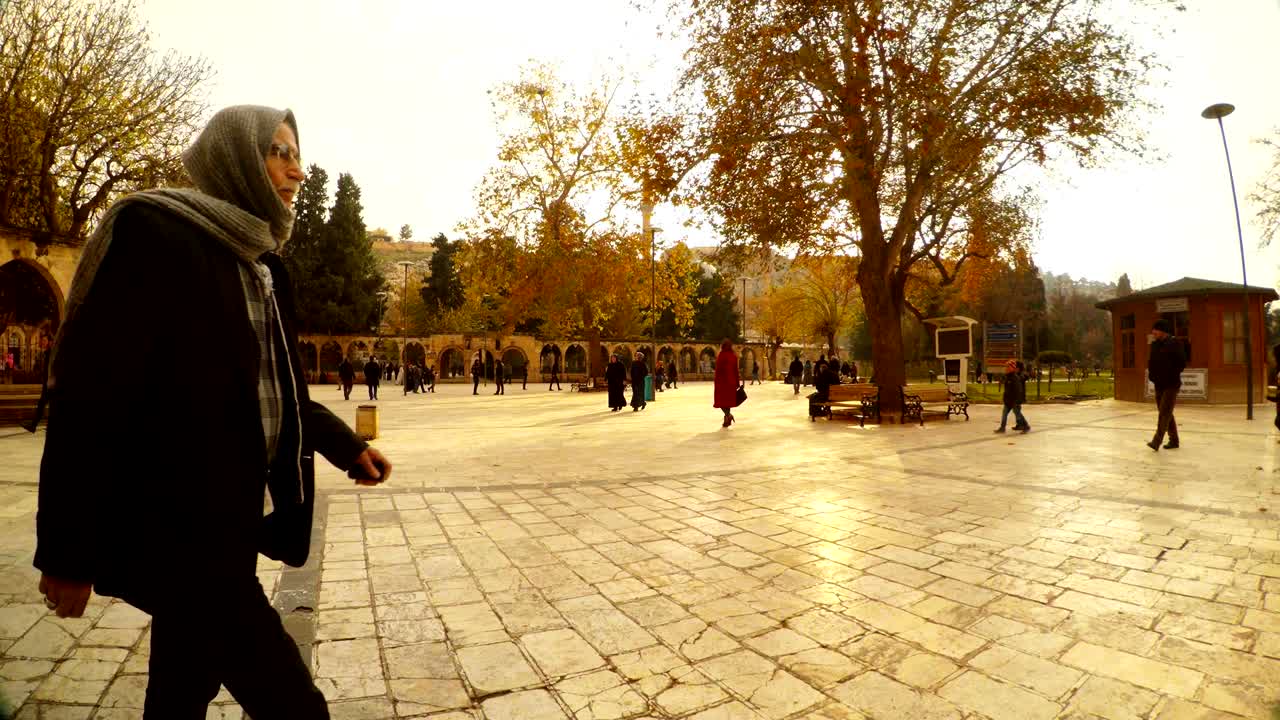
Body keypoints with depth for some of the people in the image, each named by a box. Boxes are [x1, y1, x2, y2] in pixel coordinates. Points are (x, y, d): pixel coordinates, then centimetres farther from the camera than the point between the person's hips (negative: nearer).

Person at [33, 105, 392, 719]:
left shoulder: (258, 260, 12)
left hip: (230, 510, 8)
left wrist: (342, 443, 8)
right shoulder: (153, 232, -13)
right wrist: (67, 548, -14)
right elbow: (89, 388, -16)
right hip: (171, 517, -8)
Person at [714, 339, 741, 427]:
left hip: (722, 380, -5)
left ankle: (728, 414, -20)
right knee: (728, 399, 14)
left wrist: (717, 382, -10)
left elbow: (718, 369, -14)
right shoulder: (734, 355, 5)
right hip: (731, 380, 5)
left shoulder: (721, 355, -11)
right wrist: (737, 382, 12)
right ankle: (727, 420, 16)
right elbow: (736, 370, 7)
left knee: (721, 399, 3)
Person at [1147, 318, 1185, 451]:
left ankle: (1156, 442, -18)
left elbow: (1182, 363, -12)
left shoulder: (1174, 343, -11)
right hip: (1158, 384, 7)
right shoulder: (1154, 345, 9)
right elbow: (1151, 361, 19)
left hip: (1171, 384, -7)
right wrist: (1151, 372, 2)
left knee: (1164, 413, -13)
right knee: (1166, 413, 14)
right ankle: (1173, 440, 25)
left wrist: (1172, 374, -15)